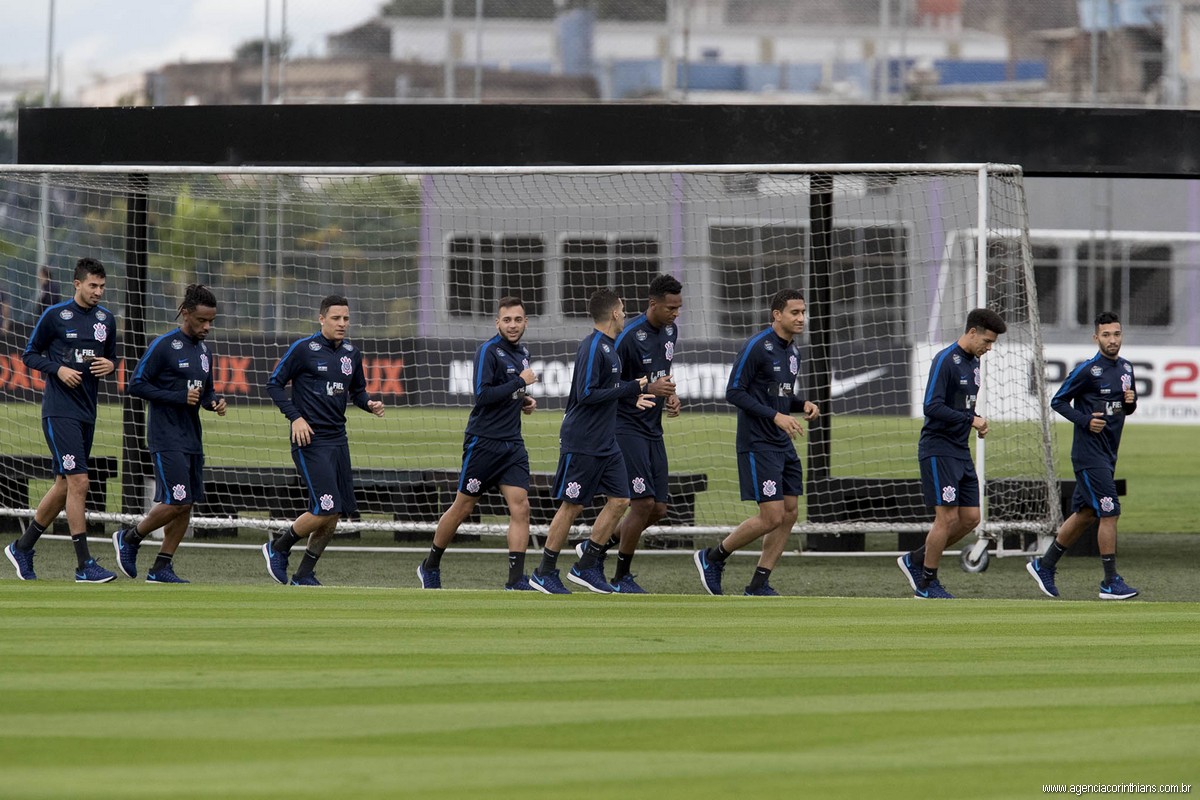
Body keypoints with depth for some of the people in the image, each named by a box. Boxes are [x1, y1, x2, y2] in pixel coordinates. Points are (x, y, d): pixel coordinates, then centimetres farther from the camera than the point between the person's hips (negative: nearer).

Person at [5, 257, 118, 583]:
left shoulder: (106, 319, 10)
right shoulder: (55, 316, -6)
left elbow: (112, 357, 21)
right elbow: (30, 354, 1)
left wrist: (110, 365, -2)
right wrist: (58, 369, -15)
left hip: (87, 412, 7)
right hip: (59, 411, -7)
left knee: (65, 485, 12)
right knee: (78, 482, -13)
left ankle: (22, 548, 27)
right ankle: (84, 565, -12)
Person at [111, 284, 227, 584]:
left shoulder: (204, 351, 14)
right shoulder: (163, 346, -10)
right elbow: (137, 384, -11)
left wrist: (214, 402, 0)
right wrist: (179, 397, -18)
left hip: (191, 438, 8)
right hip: (166, 438, -8)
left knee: (187, 504, 4)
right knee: (176, 501, -14)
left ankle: (162, 567, 11)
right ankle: (129, 537, 9)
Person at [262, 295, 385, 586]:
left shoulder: (352, 354, 10)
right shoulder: (304, 349, -7)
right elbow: (274, 383, -3)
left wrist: (369, 404, 2)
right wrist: (295, 417, -13)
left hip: (338, 440, 7)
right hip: (311, 441, -7)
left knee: (334, 515, 4)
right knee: (325, 510, -15)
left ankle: (304, 575, 16)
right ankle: (278, 549, 8)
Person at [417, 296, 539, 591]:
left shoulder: (522, 353, 13)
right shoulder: (488, 351, -12)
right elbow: (482, 395, -23)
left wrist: (523, 400, 9)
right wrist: (520, 382, -19)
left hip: (512, 444, 6)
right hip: (483, 442, -6)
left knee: (520, 507, -7)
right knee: (463, 507, 4)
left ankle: (516, 580, -9)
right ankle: (430, 567, 21)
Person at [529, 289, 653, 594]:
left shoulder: (607, 347, 13)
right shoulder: (592, 347, -16)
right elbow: (586, 395, -22)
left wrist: (632, 398, 16)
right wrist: (629, 389, -18)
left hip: (606, 444, 9)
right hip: (581, 442, -9)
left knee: (619, 500, 5)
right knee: (572, 505, -2)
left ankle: (586, 566, 12)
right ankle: (545, 572, 8)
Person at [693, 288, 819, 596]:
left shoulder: (792, 351, 13)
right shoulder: (756, 347, -14)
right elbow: (734, 392, -16)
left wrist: (803, 405, 3)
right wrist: (775, 415, -21)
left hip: (783, 444, 9)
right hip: (757, 444, -9)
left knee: (789, 514, 5)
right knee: (772, 516, -11)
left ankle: (758, 585, 11)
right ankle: (713, 557, 7)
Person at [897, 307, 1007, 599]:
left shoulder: (973, 362, 13)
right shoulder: (946, 360, -15)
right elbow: (932, 406, -22)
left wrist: (975, 421, 5)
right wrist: (970, 419, -20)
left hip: (961, 452, 9)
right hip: (939, 451, -9)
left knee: (970, 518, 6)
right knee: (947, 517, -9)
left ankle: (916, 561, 19)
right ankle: (926, 584, 4)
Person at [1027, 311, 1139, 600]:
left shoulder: (1126, 368, 11)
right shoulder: (1088, 370, -12)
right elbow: (1058, 401, -6)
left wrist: (1130, 401, -2)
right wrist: (1085, 420, -19)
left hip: (1108, 454, 8)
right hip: (1089, 453, -8)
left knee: (1084, 514, 13)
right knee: (1110, 513, -10)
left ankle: (1044, 565, 26)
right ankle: (1110, 583, -5)